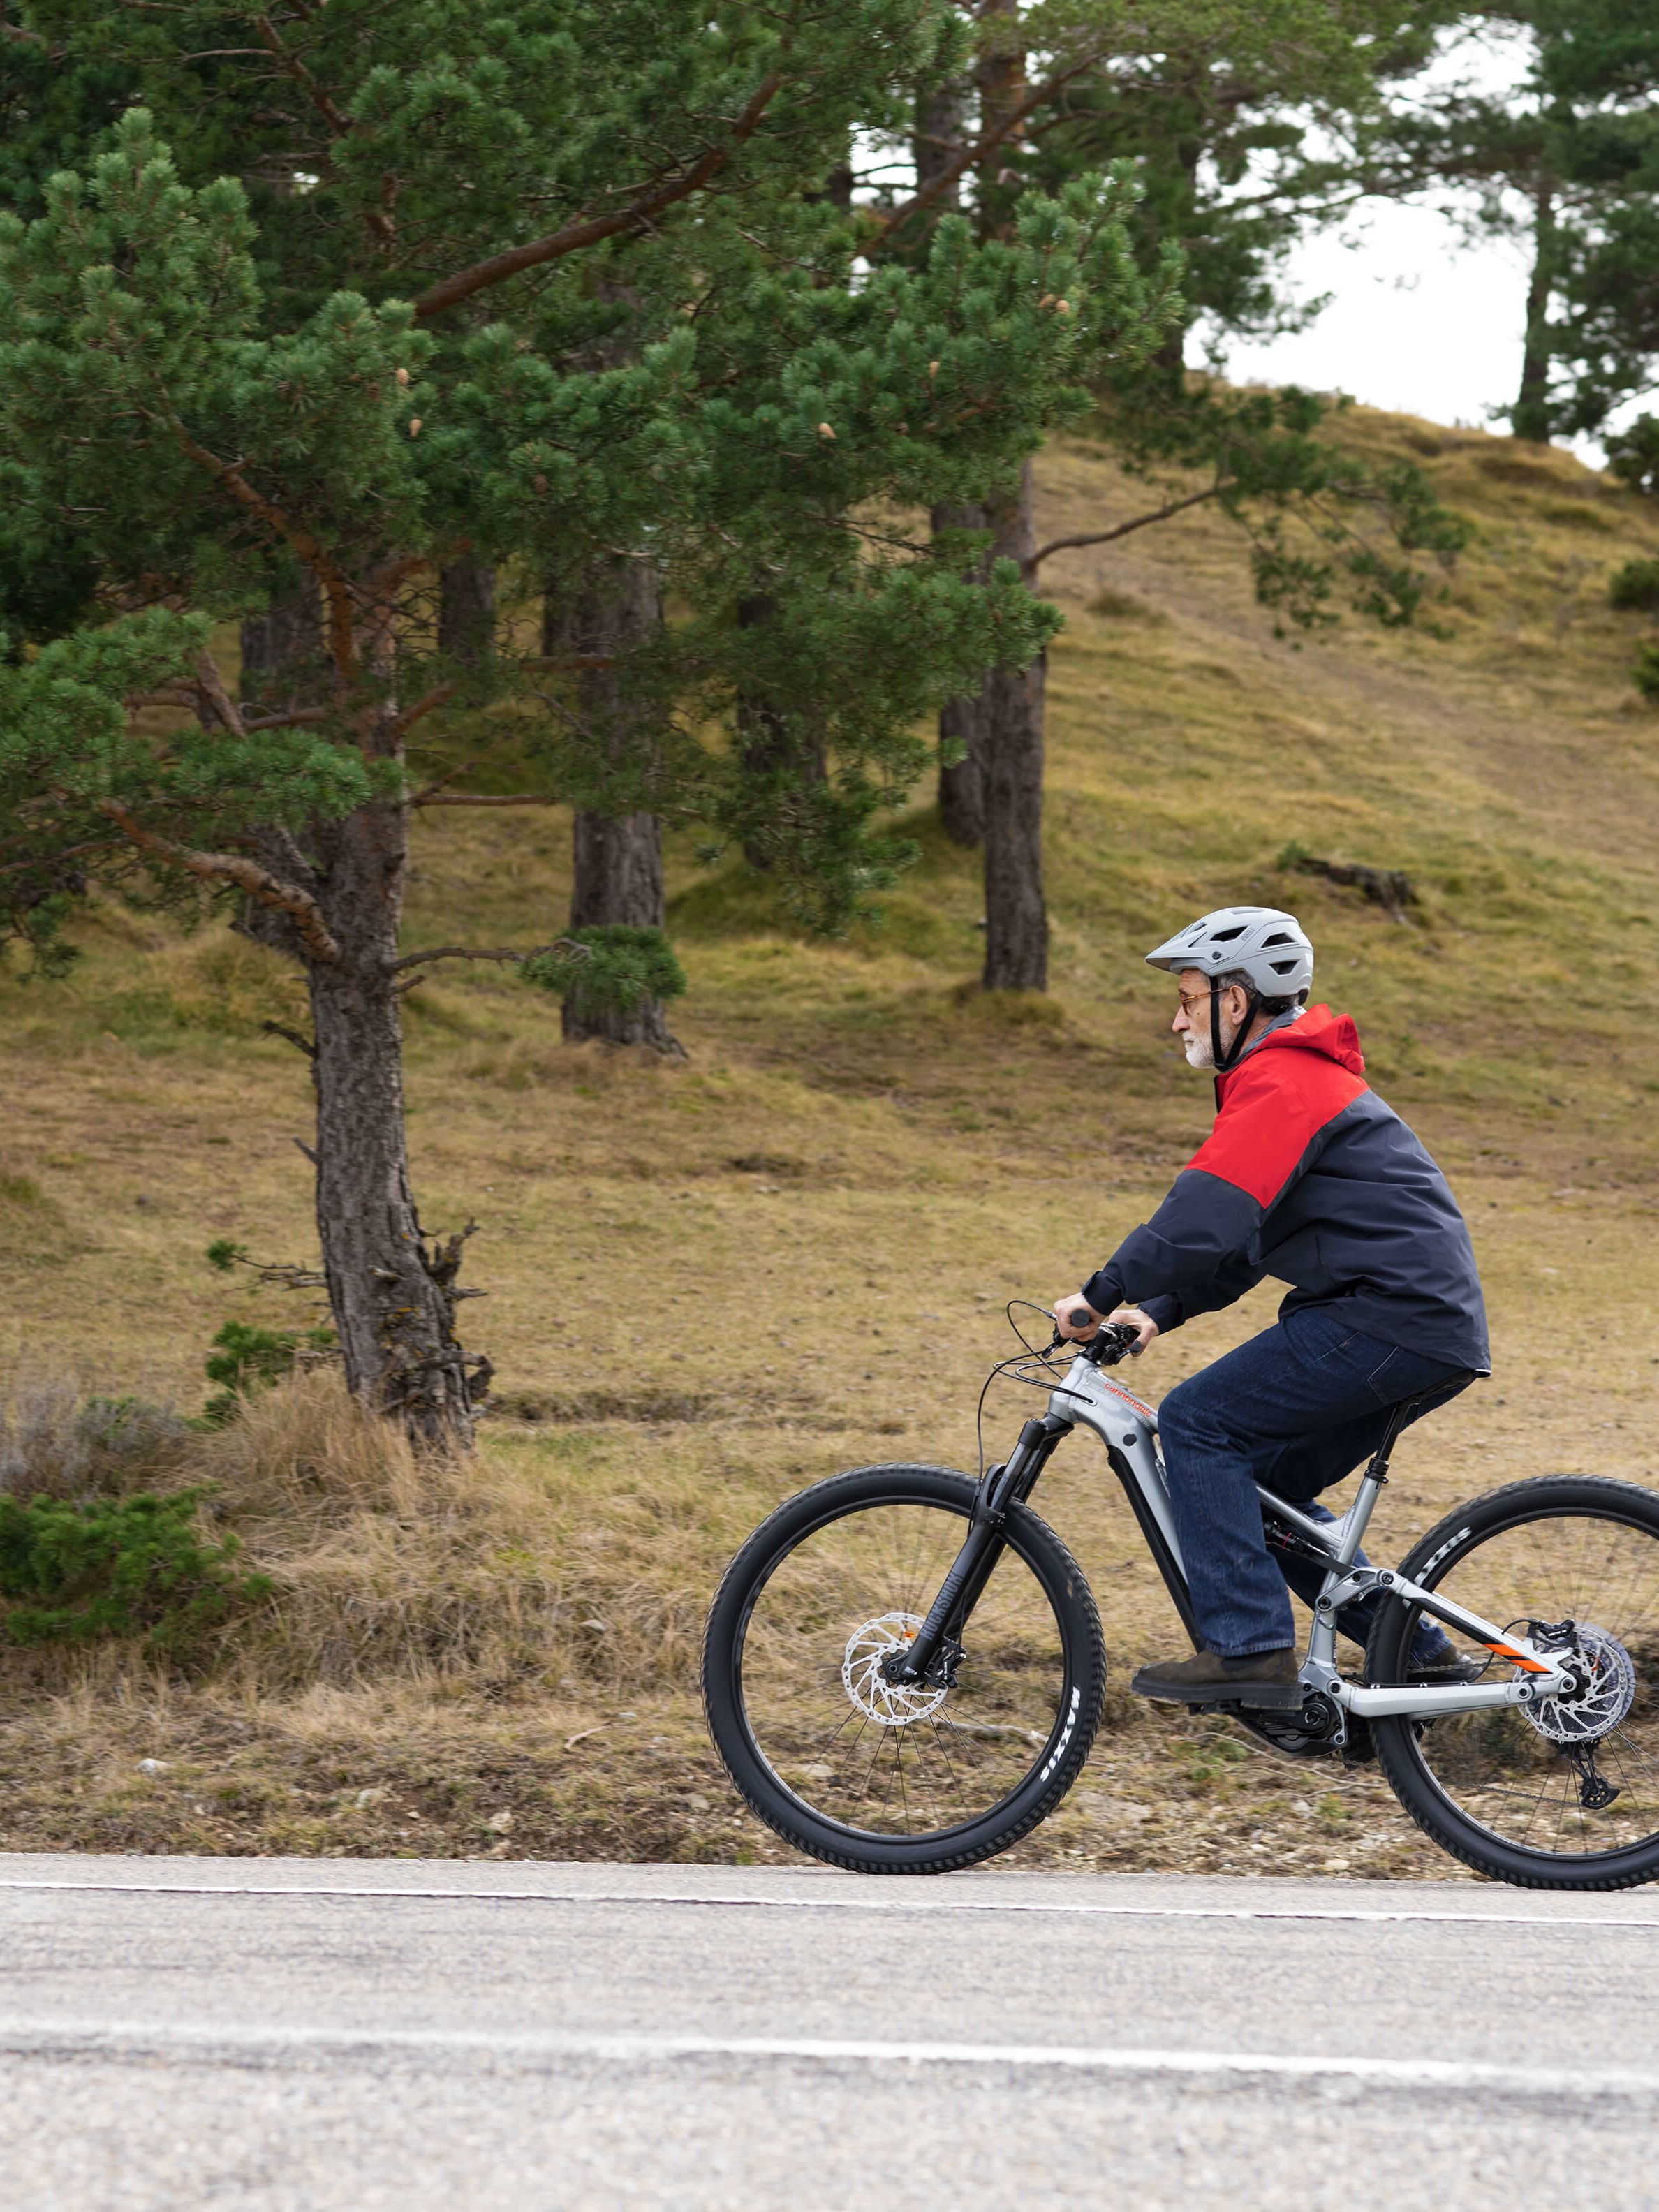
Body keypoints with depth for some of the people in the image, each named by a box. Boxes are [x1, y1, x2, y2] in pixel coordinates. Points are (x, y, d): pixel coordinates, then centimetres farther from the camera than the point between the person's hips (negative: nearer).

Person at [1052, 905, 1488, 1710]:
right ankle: (1421, 1654, 17)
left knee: (1199, 1423, -10)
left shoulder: (1277, 1083, -12)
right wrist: (1159, 1313, 16)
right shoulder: (1308, 1074, 23)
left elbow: (1206, 1219, -23)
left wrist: (1102, 1293, -15)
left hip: (1388, 1318, -10)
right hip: (1431, 1324, 10)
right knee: (1264, 1486, 15)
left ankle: (1250, 1650, -14)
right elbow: (1237, 1236, 26)